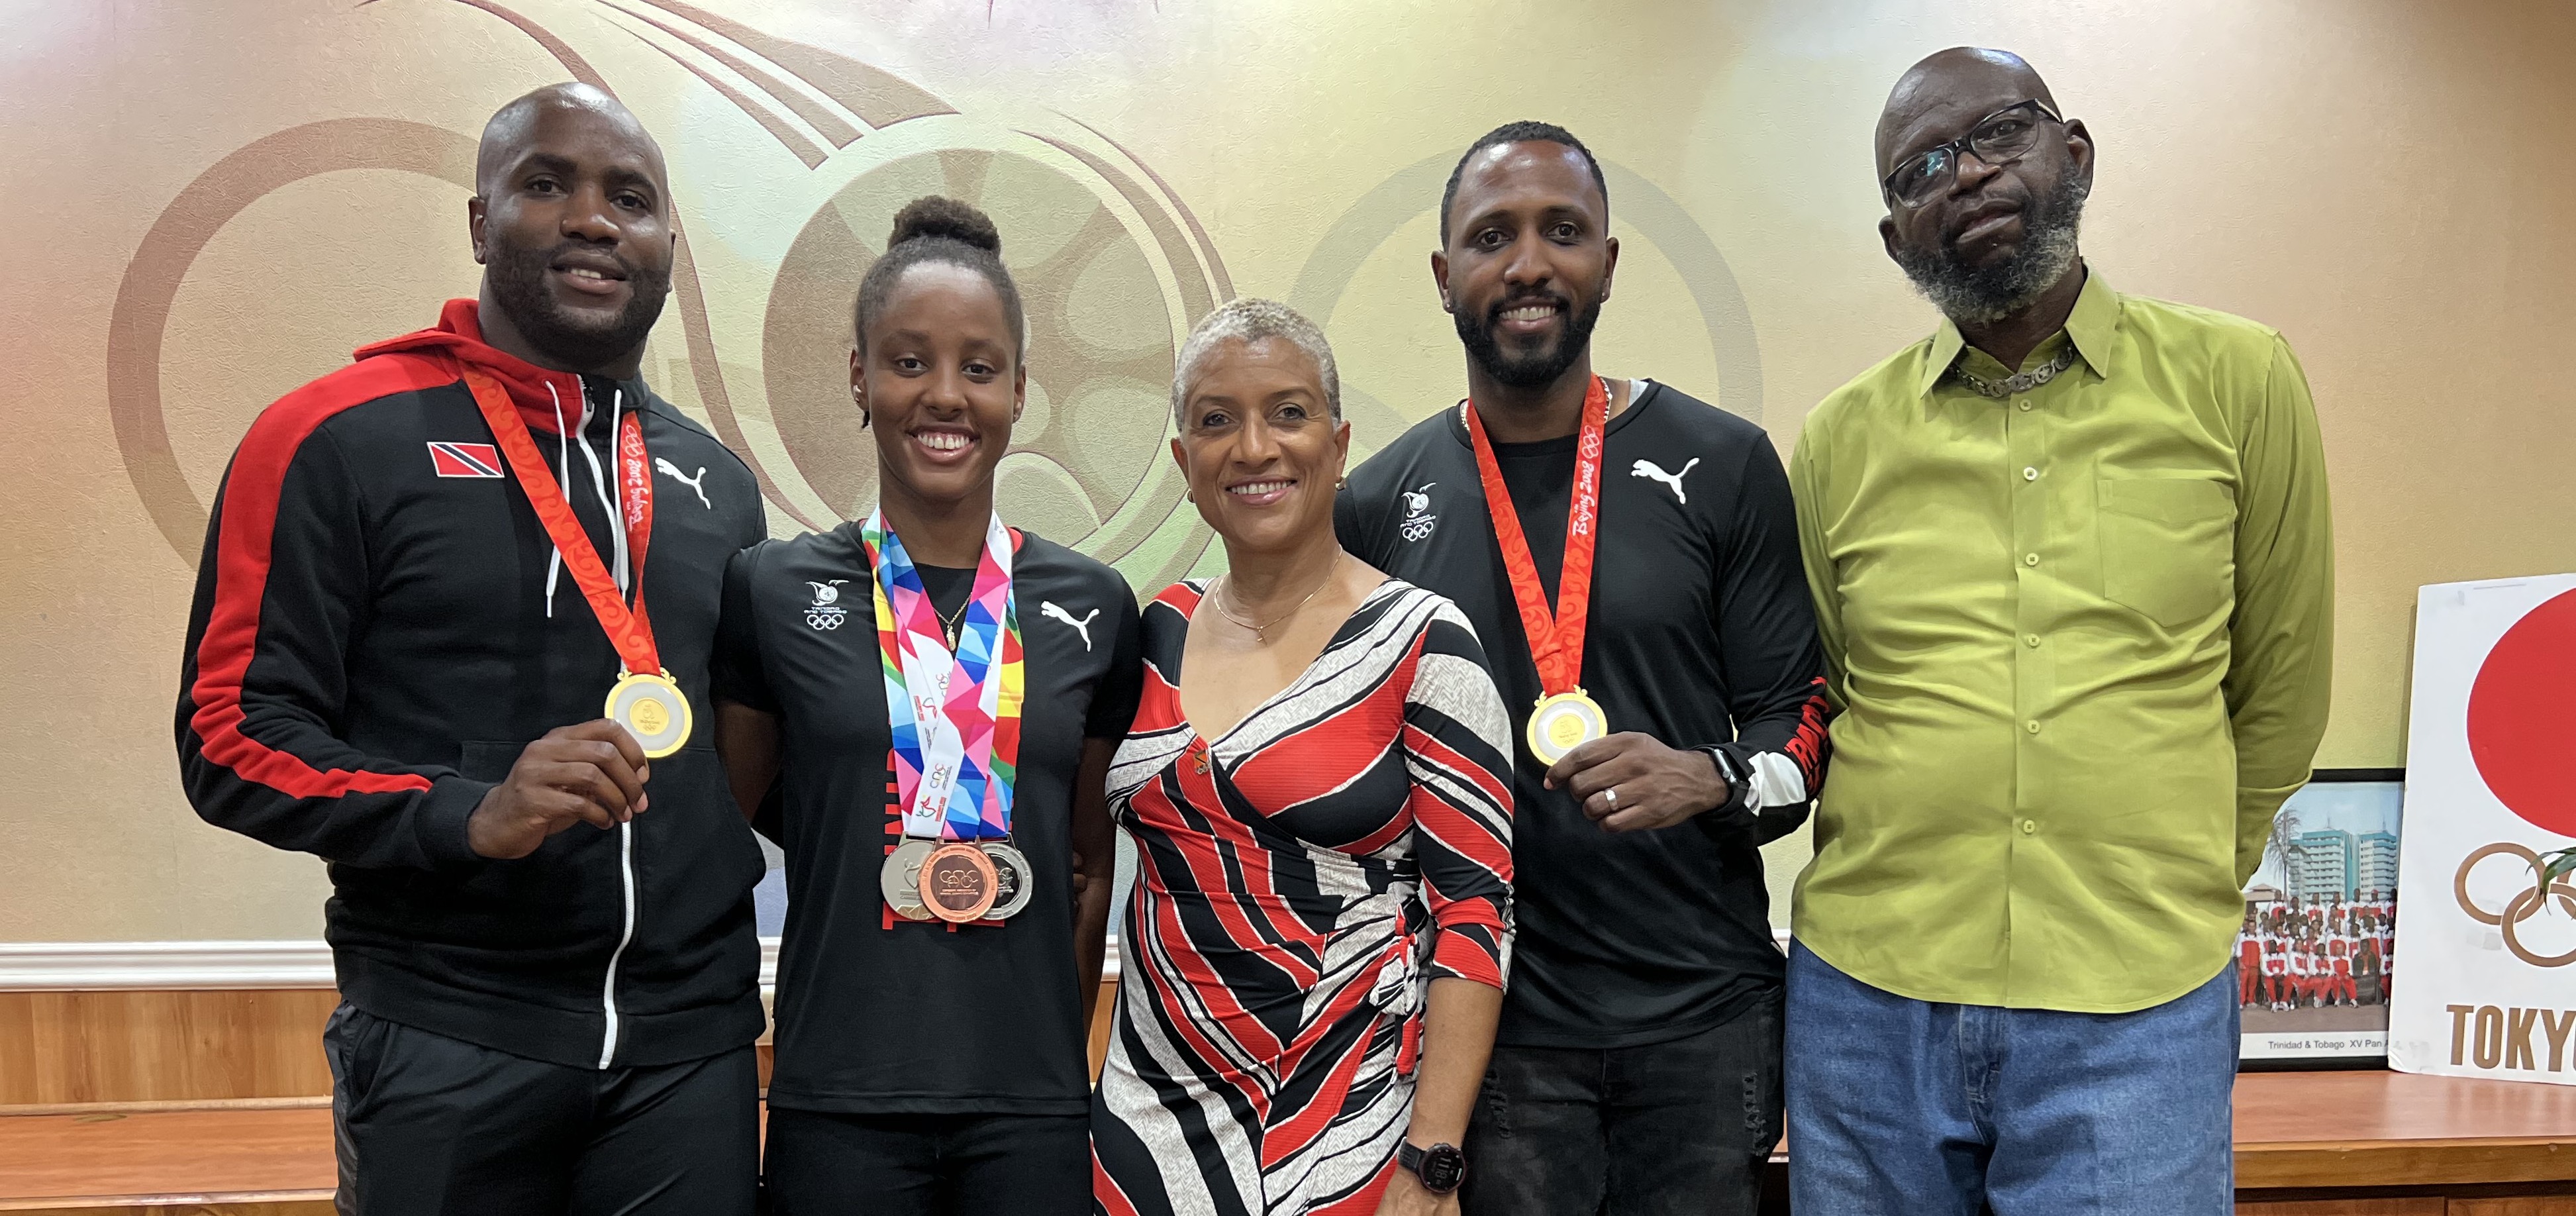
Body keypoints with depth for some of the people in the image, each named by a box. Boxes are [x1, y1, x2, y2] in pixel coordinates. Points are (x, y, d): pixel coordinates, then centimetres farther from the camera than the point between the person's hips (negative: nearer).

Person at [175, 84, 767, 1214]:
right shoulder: (337, 437, -5)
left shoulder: (719, 482, 10)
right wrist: (471, 814, -22)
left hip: (692, 1039, 4)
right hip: (447, 1053, -4)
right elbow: (232, 739, -8)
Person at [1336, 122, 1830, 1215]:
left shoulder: (1723, 466, 0)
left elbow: (1801, 712, 3)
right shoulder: (1379, 504, 3)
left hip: (1703, 1018, 0)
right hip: (1493, 1026, 0)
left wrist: (1712, 779, -19)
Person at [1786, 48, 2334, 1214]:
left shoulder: (2237, 382, 0)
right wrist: (1908, 890, 9)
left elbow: (2279, 692, 8)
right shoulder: (1838, 440, 3)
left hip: (2140, 1010, -1)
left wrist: (2175, 886, 13)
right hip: (1865, 994, 2)